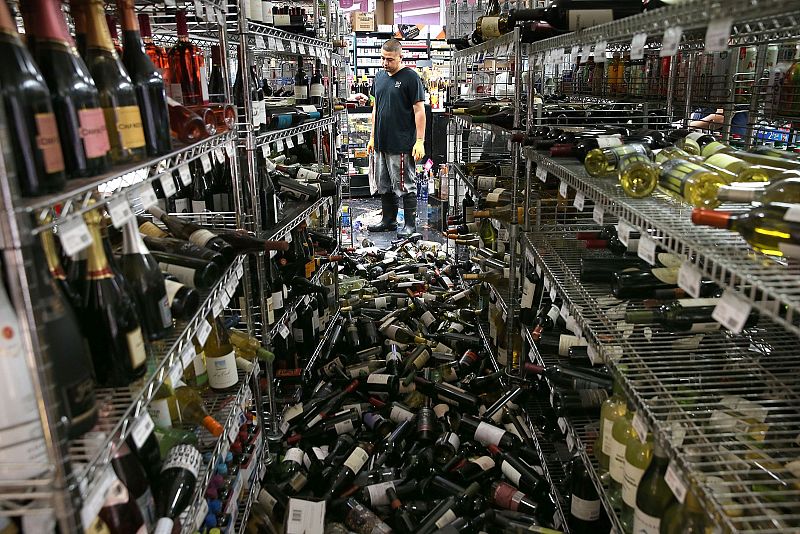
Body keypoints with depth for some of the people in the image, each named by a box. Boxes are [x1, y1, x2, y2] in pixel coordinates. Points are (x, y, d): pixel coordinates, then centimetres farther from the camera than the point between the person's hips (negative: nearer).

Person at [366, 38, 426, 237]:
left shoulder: (410, 77, -7)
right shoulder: (379, 76, 14)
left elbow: (419, 111, -10)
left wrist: (420, 141, -15)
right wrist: (373, 137, 18)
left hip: (401, 145, -7)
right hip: (381, 144, 8)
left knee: (405, 186, -1)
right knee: (384, 186, 15)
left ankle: (410, 224, 10)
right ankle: (388, 221, 27)